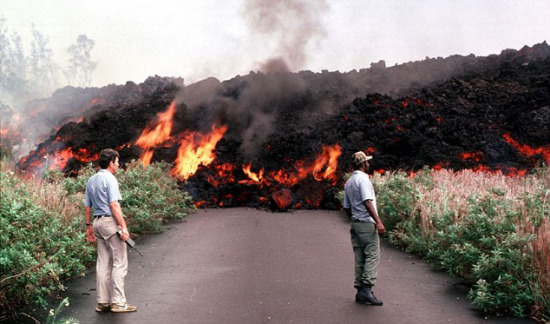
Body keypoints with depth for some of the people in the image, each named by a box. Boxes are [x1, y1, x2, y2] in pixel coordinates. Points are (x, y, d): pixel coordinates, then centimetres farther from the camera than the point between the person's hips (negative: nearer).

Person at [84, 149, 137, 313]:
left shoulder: (91, 180, 14)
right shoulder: (109, 179, -11)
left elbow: (87, 207, 17)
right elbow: (114, 205, -18)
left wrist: (89, 226, 23)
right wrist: (124, 227, -18)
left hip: (97, 222, 8)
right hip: (110, 221, -8)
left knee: (103, 263, 10)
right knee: (119, 263, -4)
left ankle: (103, 302, 12)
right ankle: (118, 302, -5)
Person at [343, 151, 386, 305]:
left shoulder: (348, 182, 16)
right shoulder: (363, 179, -11)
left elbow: (346, 207, 18)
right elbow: (367, 202, -21)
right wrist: (378, 221, -24)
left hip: (355, 224, 9)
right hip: (367, 223, -9)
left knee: (359, 258, 9)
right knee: (372, 256, -9)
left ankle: (360, 291, 10)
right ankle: (366, 289, -16)